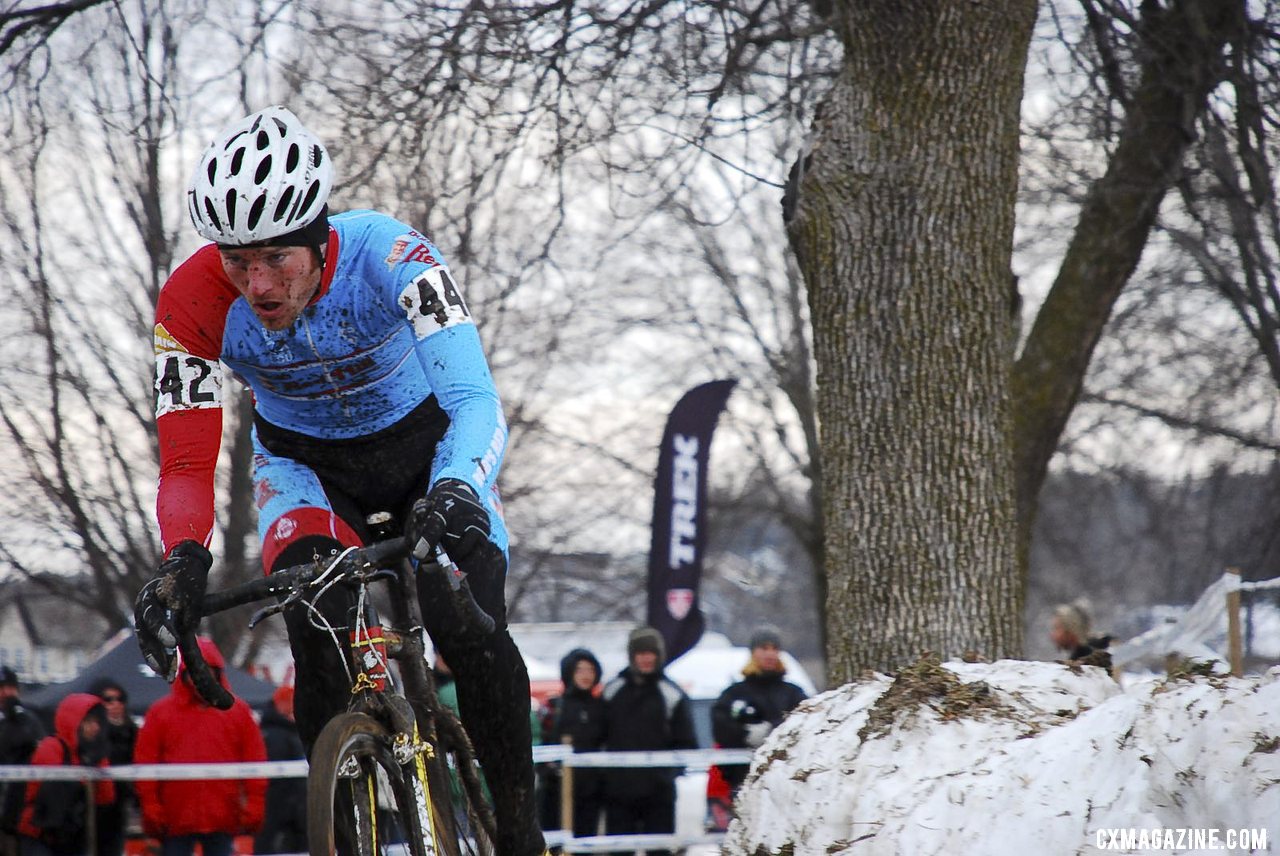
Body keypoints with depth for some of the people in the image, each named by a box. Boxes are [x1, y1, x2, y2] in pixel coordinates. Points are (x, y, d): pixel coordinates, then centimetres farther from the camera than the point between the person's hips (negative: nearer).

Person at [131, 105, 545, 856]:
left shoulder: (389, 257, -35)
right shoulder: (194, 302, -29)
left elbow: (477, 403, -42)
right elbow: (186, 462, -27)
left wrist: (456, 493, -62)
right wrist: (184, 561, -47)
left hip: (424, 444, -1)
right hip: (304, 462, 1)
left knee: (475, 637, -19)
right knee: (321, 646, -23)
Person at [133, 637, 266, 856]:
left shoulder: (238, 711, 6)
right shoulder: (161, 712, 3)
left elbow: (254, 761, 5)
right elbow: (145, 762, 0)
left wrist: (254, 804, -2)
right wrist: (151, 807, -6)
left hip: (223, 819, 1)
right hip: (176, 818, -1)